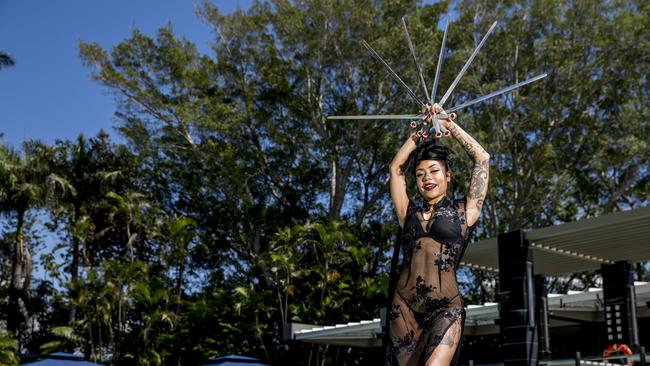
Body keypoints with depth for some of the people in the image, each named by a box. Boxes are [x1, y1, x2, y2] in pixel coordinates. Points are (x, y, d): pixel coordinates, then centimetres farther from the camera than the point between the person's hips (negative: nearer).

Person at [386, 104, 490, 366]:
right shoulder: (409, 213, 16)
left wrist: (449, 125, 15)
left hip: (445, 309, -3)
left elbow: (482, 158, 8)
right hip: (403, 307, 3)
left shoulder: (463, 212, 9)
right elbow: (396, 168, 20)